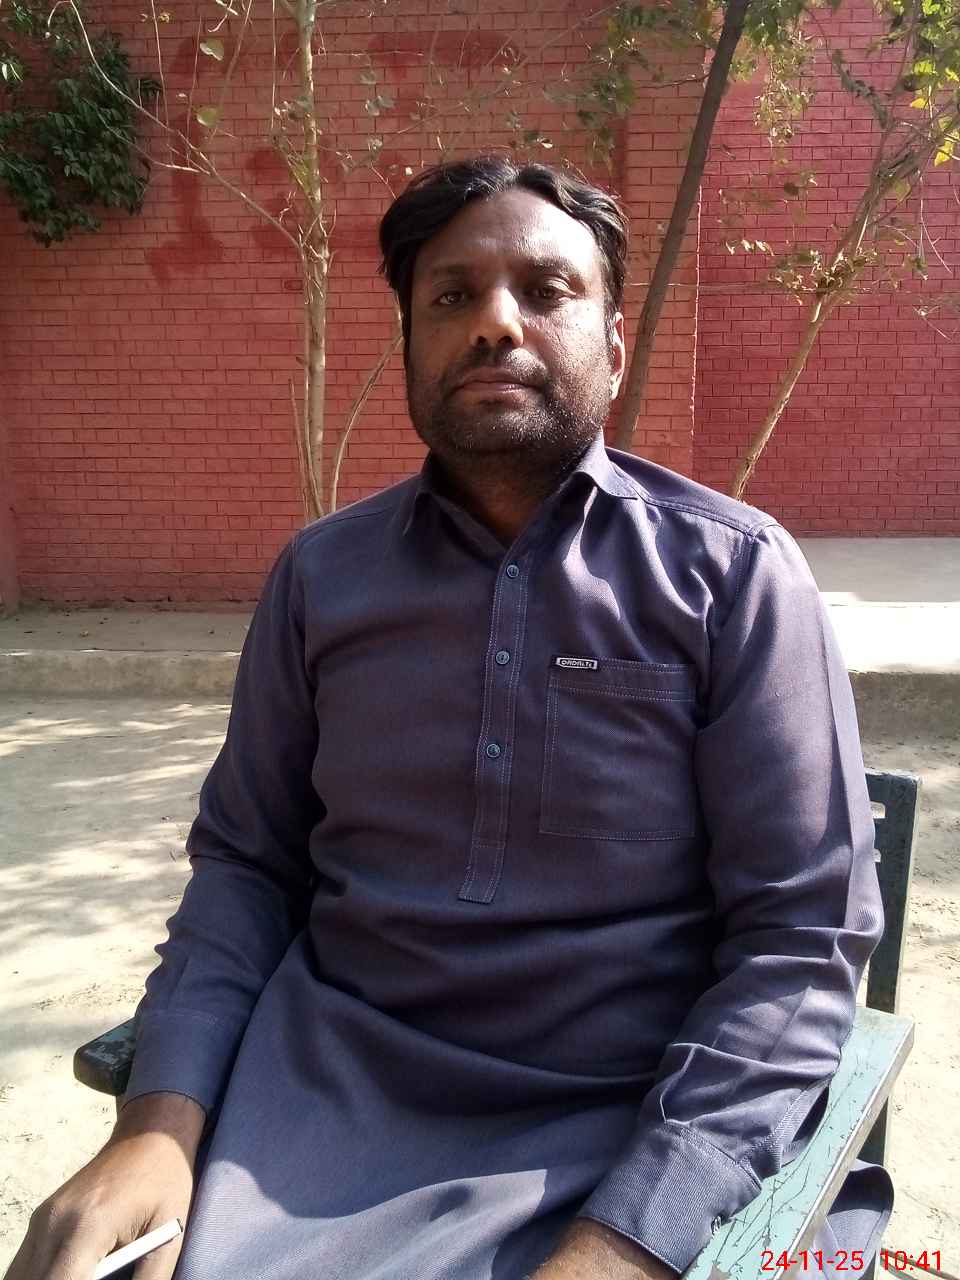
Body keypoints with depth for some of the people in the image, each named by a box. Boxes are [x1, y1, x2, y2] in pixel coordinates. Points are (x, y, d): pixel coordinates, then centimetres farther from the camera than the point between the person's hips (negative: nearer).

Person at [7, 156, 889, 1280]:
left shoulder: (735, 572, -6)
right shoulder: (320, 574, 3)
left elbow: (802, 941, -9)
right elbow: (247, 862, 7)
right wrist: (162, 1119, -7)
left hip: (627, 1129, -1)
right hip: (324, 1091, 3)